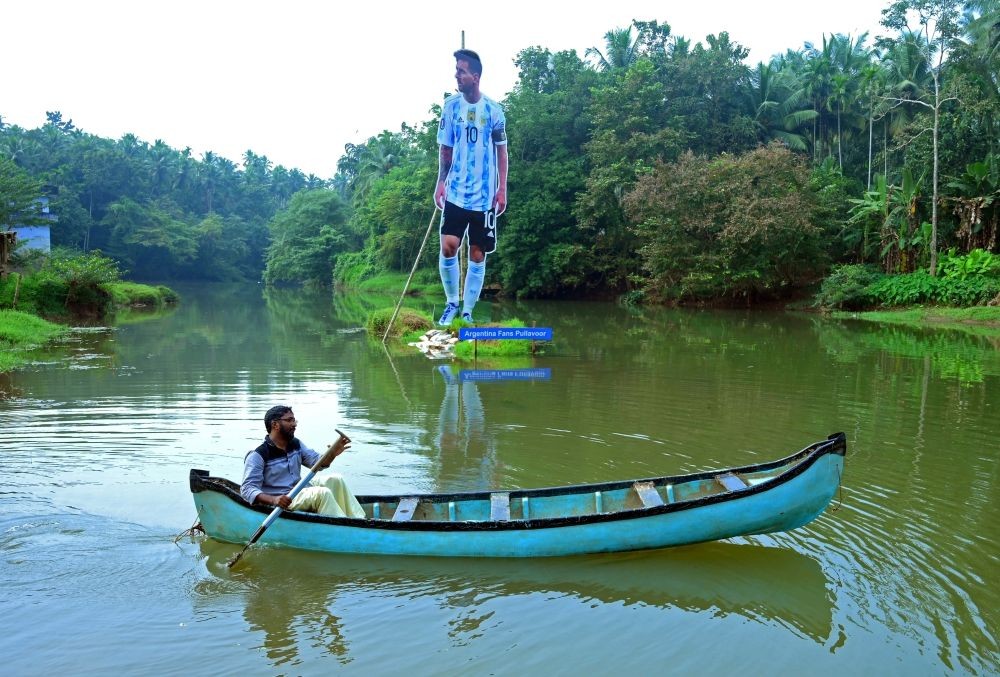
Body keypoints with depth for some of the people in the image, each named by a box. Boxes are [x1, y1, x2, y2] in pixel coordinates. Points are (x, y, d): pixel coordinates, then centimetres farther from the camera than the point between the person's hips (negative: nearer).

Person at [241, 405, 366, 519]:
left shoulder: (296, 444, 10)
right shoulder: (257, 456, -13)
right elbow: (247, 489, -19)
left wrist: (332, 453, -17)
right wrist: (273, 500, -37)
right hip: (281, 502, -8)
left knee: (335, 479, -7)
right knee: (322, 493, -27)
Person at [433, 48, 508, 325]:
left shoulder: (493, 109, -1)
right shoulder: (451, 105, 2)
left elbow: (501, 151, 6)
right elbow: (446, 149, 8)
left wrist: (502, 189, 1)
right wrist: (440, 182, -1)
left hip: (485, 196, 0)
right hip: (456, 193, 0)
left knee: (477, 255, 3)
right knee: (448, 247, -13)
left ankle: (467, 311, 16)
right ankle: (451, 302, 9)